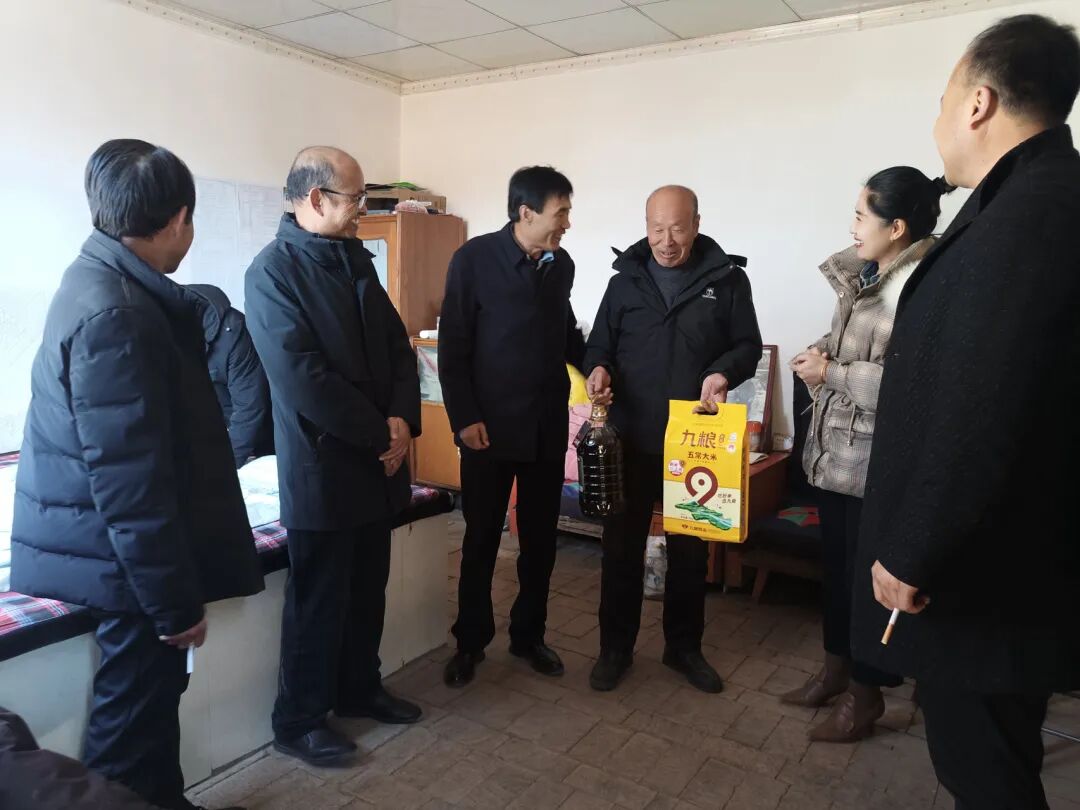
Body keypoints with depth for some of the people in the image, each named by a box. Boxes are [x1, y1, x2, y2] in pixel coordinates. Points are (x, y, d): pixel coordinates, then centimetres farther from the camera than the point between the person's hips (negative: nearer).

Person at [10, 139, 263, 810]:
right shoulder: (114, 314, -25)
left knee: (152, 698, 24)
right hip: (131, 562, -10)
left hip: (130, 553, 10)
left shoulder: (110, 285, 7)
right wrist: (176, 600, -20)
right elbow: (128, 480, -25)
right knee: (133, 723, 8)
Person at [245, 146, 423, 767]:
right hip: (321, 467, -7)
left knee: (367, 590, 18)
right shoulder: (272, 271, -14)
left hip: (376, 461, 7)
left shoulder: (356, 260, 11)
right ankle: (299, 720, 26)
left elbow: (398, 347, 8)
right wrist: (381, 432, -15)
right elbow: (302, 379, -21)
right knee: (319, 601, 6)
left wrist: (402, 420, -8)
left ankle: (359, 688, 38)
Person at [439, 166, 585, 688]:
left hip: (548, 424, 5)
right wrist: (463, 417, -13)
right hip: (490, 424, -4)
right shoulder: (474, 258, -9)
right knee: (481, 538, 7)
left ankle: (528, 634, 29)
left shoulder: (562, 264, 6)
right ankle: (471, 640, 25)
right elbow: (452, 345, -9)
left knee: (540, 537, 12)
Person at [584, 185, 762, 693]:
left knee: (691, 548, 12)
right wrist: (598, 370, -15)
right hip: (631, 437, 1)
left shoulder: (727, 279, 1)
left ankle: (684, 646, 30)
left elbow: (748, 346, 3)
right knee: (622, 545, 8)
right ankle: (615, 647, 24)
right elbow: (599, 344, 8)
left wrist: (724, 373, -19)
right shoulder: (626, 280, 6)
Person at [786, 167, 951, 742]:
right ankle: (836, 667, 37)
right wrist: (820, 355, 0)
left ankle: (865, 694, 25)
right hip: (834, 450, 8)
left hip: (877, 462, -8)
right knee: (837, 565, 19)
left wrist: (831, 374, -19)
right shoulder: (862, 276, 8)